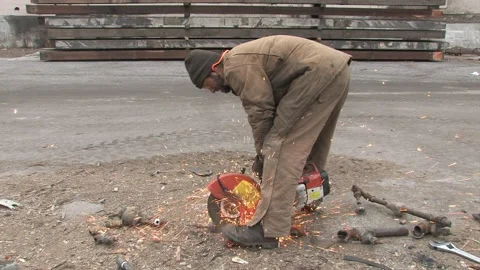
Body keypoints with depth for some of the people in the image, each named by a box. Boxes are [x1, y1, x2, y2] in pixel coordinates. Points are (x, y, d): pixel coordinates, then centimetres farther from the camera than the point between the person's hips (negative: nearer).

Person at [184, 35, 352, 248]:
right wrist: (265, 153, 21)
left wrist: (262, 156, 6)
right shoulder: (245, 61, 24)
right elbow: (269, 107, 23)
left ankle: (268, 230, -11)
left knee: (283, 146, -12)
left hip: (320, 74, -11)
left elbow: (260, 112, -6)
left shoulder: (237, 67, -6)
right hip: (336, 69, 11)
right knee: (311, 137, 25)